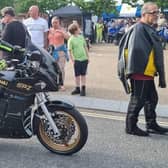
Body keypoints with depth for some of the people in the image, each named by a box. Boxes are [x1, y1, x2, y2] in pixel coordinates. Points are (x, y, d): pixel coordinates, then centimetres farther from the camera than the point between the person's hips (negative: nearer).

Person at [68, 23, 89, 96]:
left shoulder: (81, 37, 6)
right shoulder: (71, 40, -10)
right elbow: (70, 51, -10)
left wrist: (87, 56, 12)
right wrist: (72, 60, -14)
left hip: (84, 59, 4)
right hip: (77, 60, -4)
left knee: (83, 74, 8)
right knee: (77, 75, 7)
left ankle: (83, 89, 14)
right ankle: (77, 88, 20)